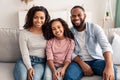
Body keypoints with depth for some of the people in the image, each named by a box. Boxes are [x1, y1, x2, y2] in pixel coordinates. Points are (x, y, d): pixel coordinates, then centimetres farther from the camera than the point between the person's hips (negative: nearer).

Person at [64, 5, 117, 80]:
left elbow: (105, 45, -18)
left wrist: (109, 66, -36)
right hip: (79, 61, 1)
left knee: (112, 70, -31)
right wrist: (82, 64, -21)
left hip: (96, 60, 0)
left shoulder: (94, 27, -5)